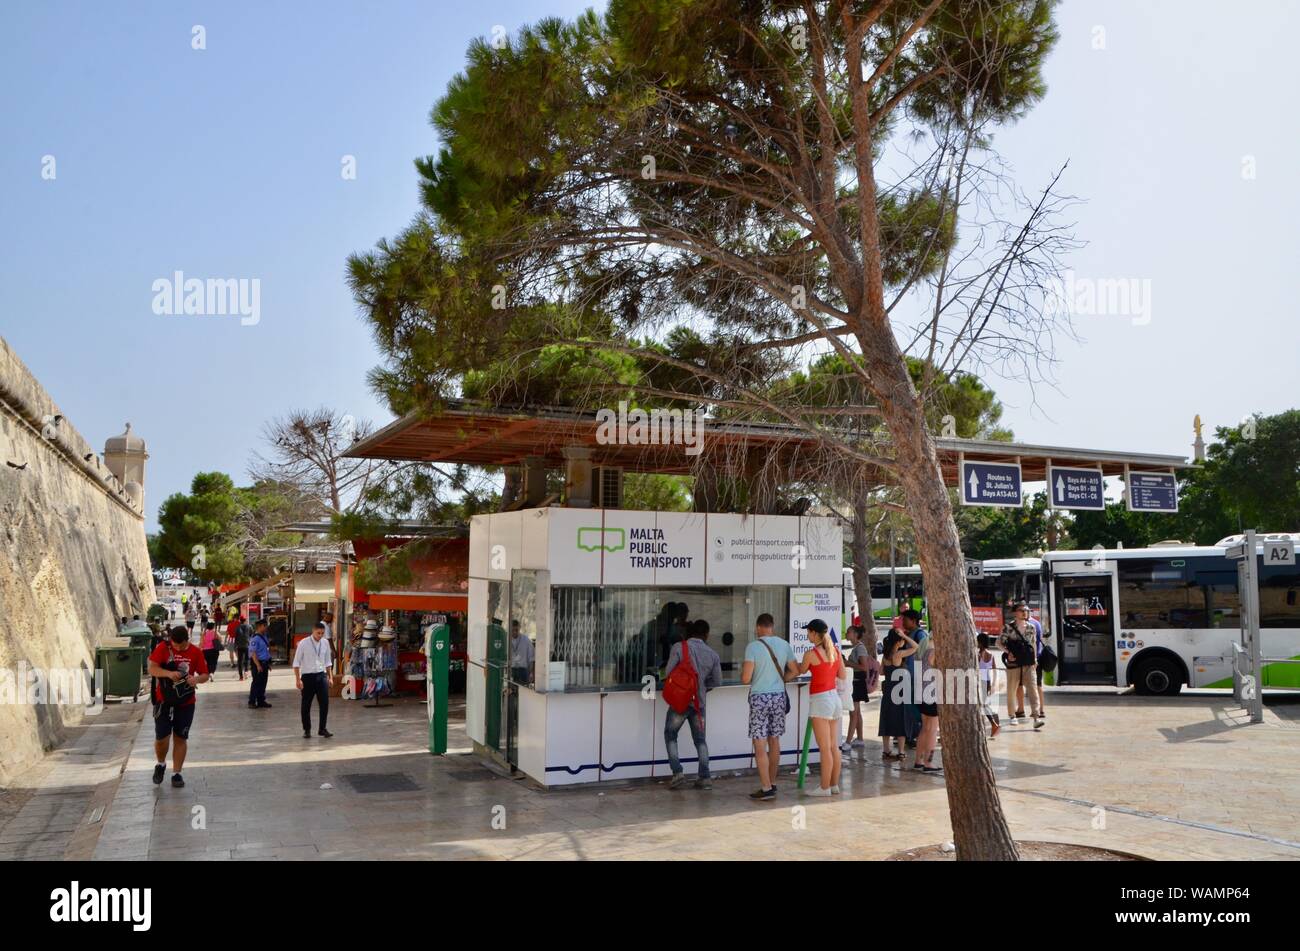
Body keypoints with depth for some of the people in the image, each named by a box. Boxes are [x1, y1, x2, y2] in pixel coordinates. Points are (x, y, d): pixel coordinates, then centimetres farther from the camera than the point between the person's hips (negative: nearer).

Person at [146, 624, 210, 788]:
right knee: (162, 738, -2)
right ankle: (161, 764, 28)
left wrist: (197, 679, -21)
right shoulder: (163, 648, -5)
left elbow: (205, 675, 2)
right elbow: (152, 669, -11)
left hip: (186, 702, 1)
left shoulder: (196, 652, -2)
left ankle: (176, 773, 17)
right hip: (164, 701, -1)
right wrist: (168, 673, -29)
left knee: (180, 738, 6)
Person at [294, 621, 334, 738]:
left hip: (321, 675, 3)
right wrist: (298, 679, -11)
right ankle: (307, 730, 21)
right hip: (307, 676, -3)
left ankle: (322, 729, 10)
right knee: (306, 705, 7)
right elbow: (296, 662, -7)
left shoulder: (325, 642, 3)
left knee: (324, 703, -1)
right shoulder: (304, 643, -10)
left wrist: (329, 676, 11)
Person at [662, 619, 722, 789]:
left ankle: (677, 772, -1)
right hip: (699, 702, 3)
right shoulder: (712, 654, 4)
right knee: (700, 739, 15)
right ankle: (705, 777, 10)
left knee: (670, 735, 12)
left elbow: (668, 673, -9)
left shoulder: (679, 647, -7)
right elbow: (717, 680, 9)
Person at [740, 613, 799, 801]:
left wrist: (743, 670, 5)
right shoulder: (784, 644, 3)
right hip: (779, 696, 5)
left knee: (760, 745, 0)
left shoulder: (753, 646, -12)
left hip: (760, 697, -5)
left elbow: (745, 678, -16)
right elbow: (795, 671, 8)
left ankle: (766, 788, -2)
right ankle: (772, 783, 24)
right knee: (774, 741, 15)